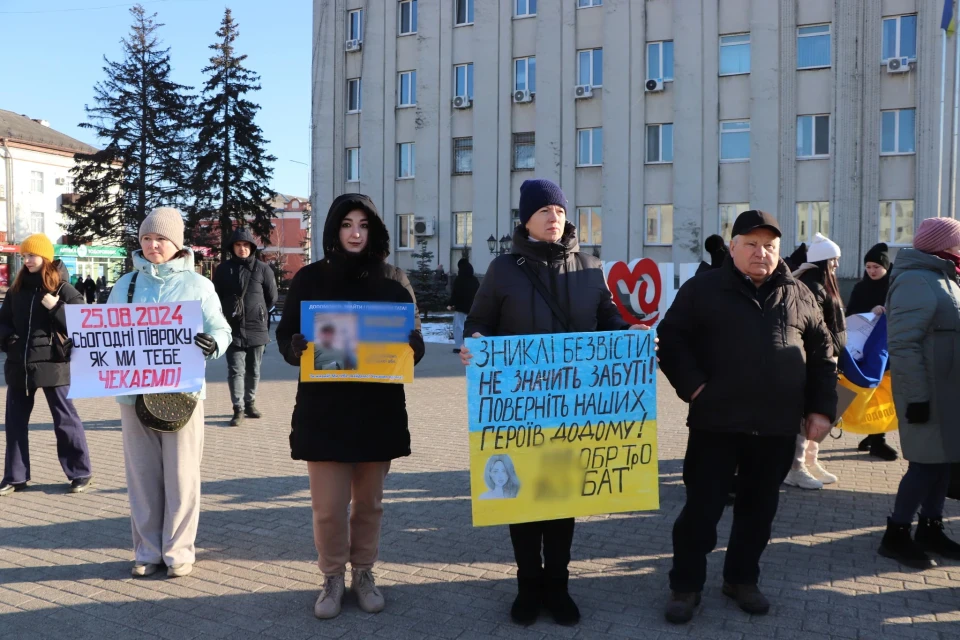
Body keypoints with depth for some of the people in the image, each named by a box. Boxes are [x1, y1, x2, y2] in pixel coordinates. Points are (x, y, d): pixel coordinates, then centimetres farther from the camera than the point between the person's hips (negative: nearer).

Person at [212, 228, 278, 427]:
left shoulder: (263, 268, -1)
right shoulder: (223, 269, 1)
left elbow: (271, 297, 5)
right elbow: (216, 297, 8)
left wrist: (257, 312, 11)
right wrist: (229, 313, 8)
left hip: (257, 329, 1)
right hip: (232, 329, -1)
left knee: (253, 370, 12)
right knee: (236, 370, -5)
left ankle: (250, 403, 27)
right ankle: (238, 409, 1)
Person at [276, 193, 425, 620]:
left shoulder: (393, 280, 3)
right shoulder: (310, 278, 1)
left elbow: (416, 339, 6)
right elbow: (285, 335, 3)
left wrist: (404, 350, -17)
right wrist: (298, 347, -19)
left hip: (379, 409, 1)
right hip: (324, 409, -1)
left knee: (369, 501, 13)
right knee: (328, 505, 1)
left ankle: (363, 573, 31)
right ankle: (332, 578, 23)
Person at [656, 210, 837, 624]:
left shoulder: (799, 296, 9)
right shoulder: (702, 290, -1)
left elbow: (822, 354, 13)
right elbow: (670, 339, -2)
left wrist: (822, 408, 5)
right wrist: (692, 385, -13)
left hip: (778, 427, 4)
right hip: (717, 423, -3)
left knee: (759, 508, 14)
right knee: (702, 507, 2)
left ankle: (741, 579, 31)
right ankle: (685, 585, 16)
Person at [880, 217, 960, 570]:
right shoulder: (916, 280, -15)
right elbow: (903, 344, -21)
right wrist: (917, 396, -24)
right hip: (929, 393, -9)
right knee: (927, 463, -5)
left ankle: (930, 530, 24)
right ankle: (896, 536, 4)